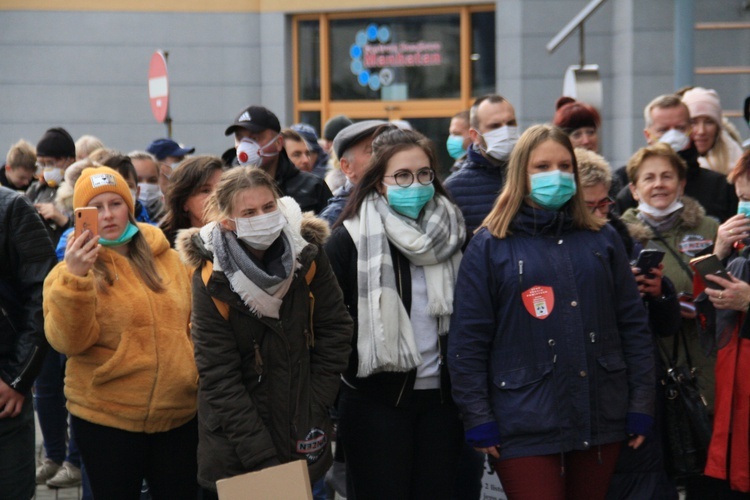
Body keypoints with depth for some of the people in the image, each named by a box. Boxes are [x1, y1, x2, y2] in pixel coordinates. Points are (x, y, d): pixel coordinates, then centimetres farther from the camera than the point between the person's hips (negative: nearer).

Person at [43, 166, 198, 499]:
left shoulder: (166, 258, 7)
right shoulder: (73, 269, -4)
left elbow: (191, 324, 17)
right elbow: (68, 342, -18)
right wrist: (74, 279, -29)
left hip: (180, 415, 4)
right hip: (106, 421, -3)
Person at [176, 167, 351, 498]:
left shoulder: (307, 256, -9)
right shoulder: (212, 279, -16)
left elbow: (335, 331, 0)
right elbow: (219, 377, -17)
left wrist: (315, 414, -6)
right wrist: (262, 457, -20)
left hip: (300, 434, 3)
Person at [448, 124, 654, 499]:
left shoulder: (602, 240, 11)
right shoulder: (490, 246, 1)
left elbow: (633, 324, 10)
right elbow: (467, 339, -1)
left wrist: (641, 406, 4)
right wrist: (478, 419, -6)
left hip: (601, 421, 3)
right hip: (525, 424, -3)